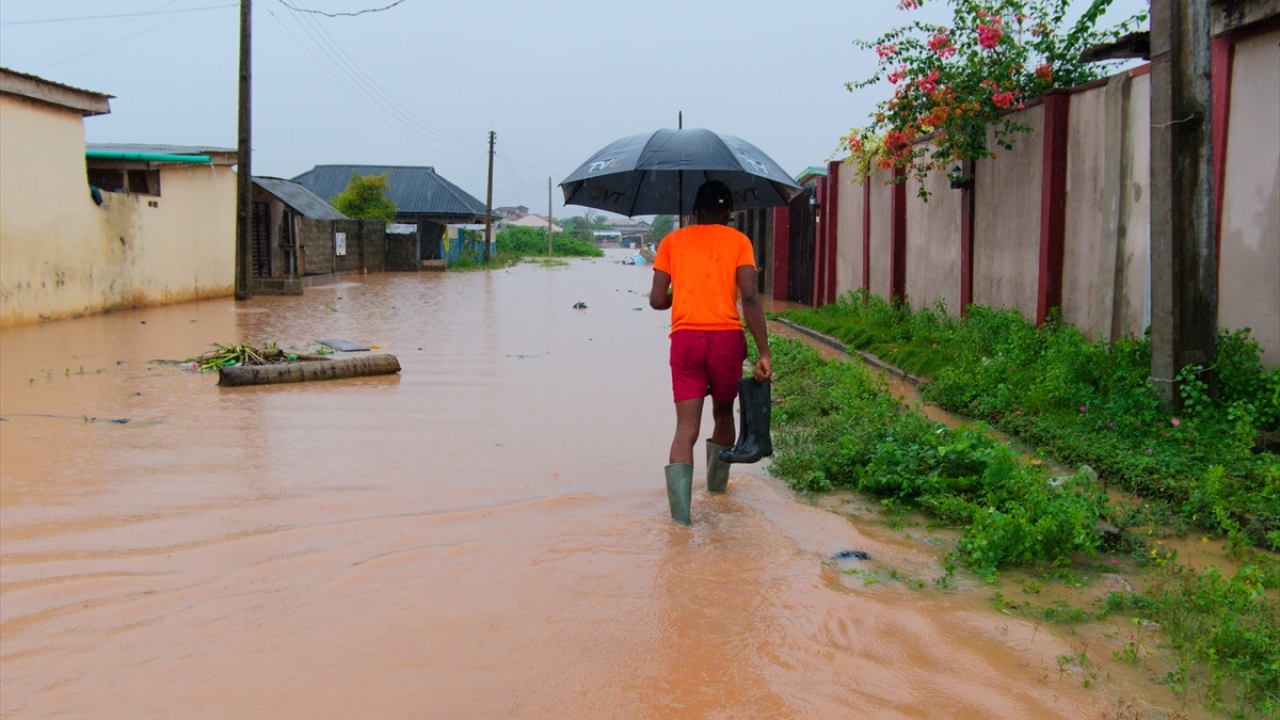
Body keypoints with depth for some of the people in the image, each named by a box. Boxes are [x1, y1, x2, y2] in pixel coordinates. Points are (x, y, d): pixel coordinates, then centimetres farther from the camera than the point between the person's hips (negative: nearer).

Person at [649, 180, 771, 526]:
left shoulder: (672, 241, 10)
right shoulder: (738, 241, 5)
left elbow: (657, 300, 4)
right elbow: (749, 298, -7)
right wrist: (764, 352, -8)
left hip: (685, 338, 0)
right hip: (726, 337, 0)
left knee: (686, 427, -2)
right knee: (723, 413, 23)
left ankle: (680, 506, -20)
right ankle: (717, 482, 41)